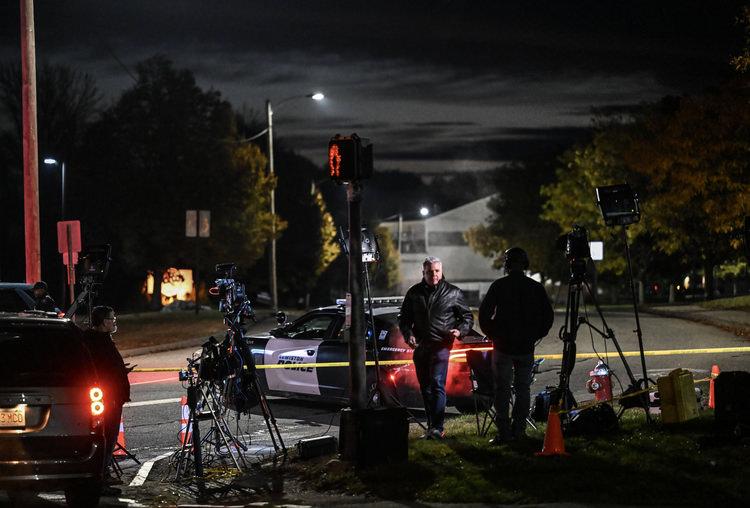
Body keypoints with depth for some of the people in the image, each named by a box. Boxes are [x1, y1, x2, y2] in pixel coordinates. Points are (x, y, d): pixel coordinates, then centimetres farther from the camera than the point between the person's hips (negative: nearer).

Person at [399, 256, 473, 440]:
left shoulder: (453, 293, 3)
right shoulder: (414, 293, 10)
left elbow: (467, 316, 11)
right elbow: (404, 318, 17)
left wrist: (460, 330, -9)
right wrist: (408, 334, -2)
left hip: (441, 345, -4)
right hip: (420, 347, 4)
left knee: (437, 384, -17)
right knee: (425, 388, 9)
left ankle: (438, 427, -22)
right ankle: (432, 426, 18)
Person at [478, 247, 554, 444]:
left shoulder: (499, 286, -6)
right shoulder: (536, 288, 1)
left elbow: (484, 313, -7)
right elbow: (548, 316, 4)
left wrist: (492, 334, 6)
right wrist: (534, 336, 12)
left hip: (503, 346, -2)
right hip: (526, 347, 2)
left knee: (502, 389, 1)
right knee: (523, 388, 11)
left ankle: (504, 432, -4)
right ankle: (519, 430, 9)